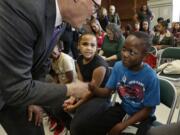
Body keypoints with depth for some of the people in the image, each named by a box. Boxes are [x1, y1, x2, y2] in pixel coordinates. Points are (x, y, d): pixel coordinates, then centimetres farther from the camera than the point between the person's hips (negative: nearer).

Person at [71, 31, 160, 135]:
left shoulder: (151, 77, -24)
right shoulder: (118, 67, -12)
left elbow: (148, 109, -14)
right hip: (123, 109, 3)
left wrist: (123, 125, -18)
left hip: (143, 116, -3)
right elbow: (107, 91, -6)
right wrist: (94, 89, -30)